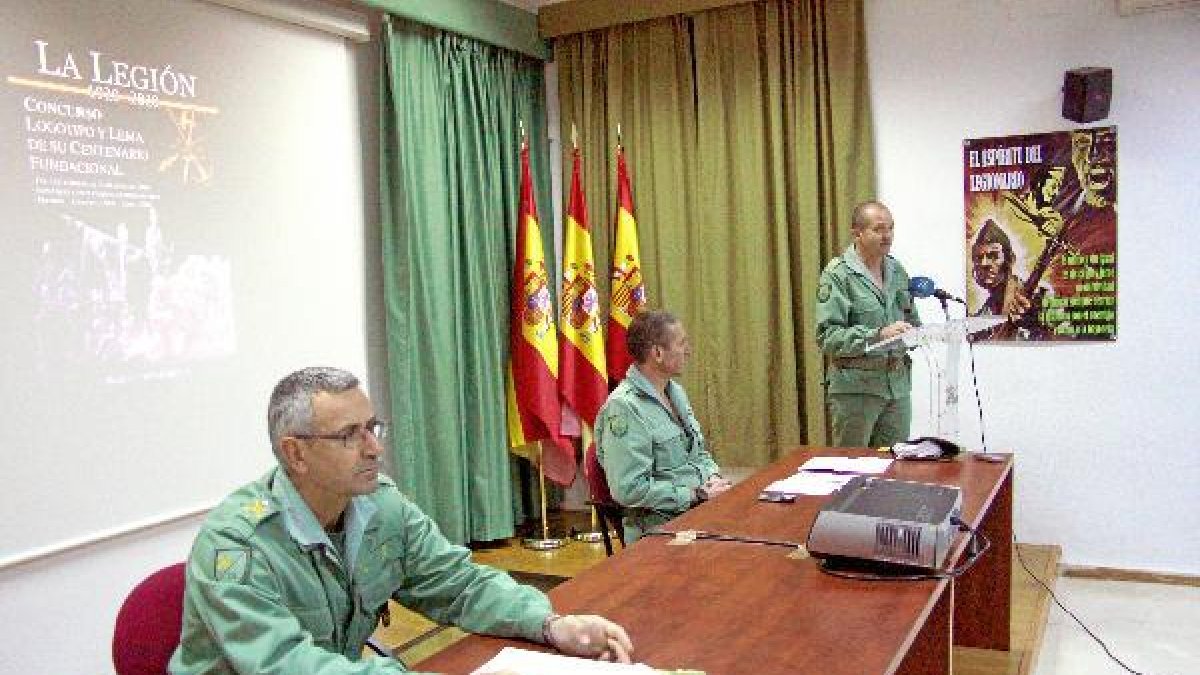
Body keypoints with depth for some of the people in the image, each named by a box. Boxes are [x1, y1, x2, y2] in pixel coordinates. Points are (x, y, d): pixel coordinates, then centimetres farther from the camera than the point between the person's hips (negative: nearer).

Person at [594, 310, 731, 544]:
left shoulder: (675, 391, 15)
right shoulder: (624, 407, -16)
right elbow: (630, 490, -21)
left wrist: (713, 477, 3)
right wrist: (697, 494, -16)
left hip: (701, 507, 9)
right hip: (660, 525, -9)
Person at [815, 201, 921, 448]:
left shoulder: (897, 270, 12)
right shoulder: (838, 274, -10)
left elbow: (911, 318, 24)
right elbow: (827, 337, -18)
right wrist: (879, 335, -26)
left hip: (898, 383, 6)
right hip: (856, 387, -6)